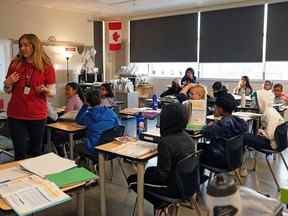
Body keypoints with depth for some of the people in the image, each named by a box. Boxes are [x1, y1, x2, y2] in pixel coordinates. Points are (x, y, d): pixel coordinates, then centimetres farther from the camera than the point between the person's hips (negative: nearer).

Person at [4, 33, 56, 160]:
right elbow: (7, 90, 13)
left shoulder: (47, 66, -3)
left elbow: (53, 92, -1)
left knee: (36, 151, 9)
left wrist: (44, 89, -22)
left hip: (38, 115, -1)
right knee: (20, 152, 3)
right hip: (15, 115, 1)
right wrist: (8, 83, -8)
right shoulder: (15, 64, 3)